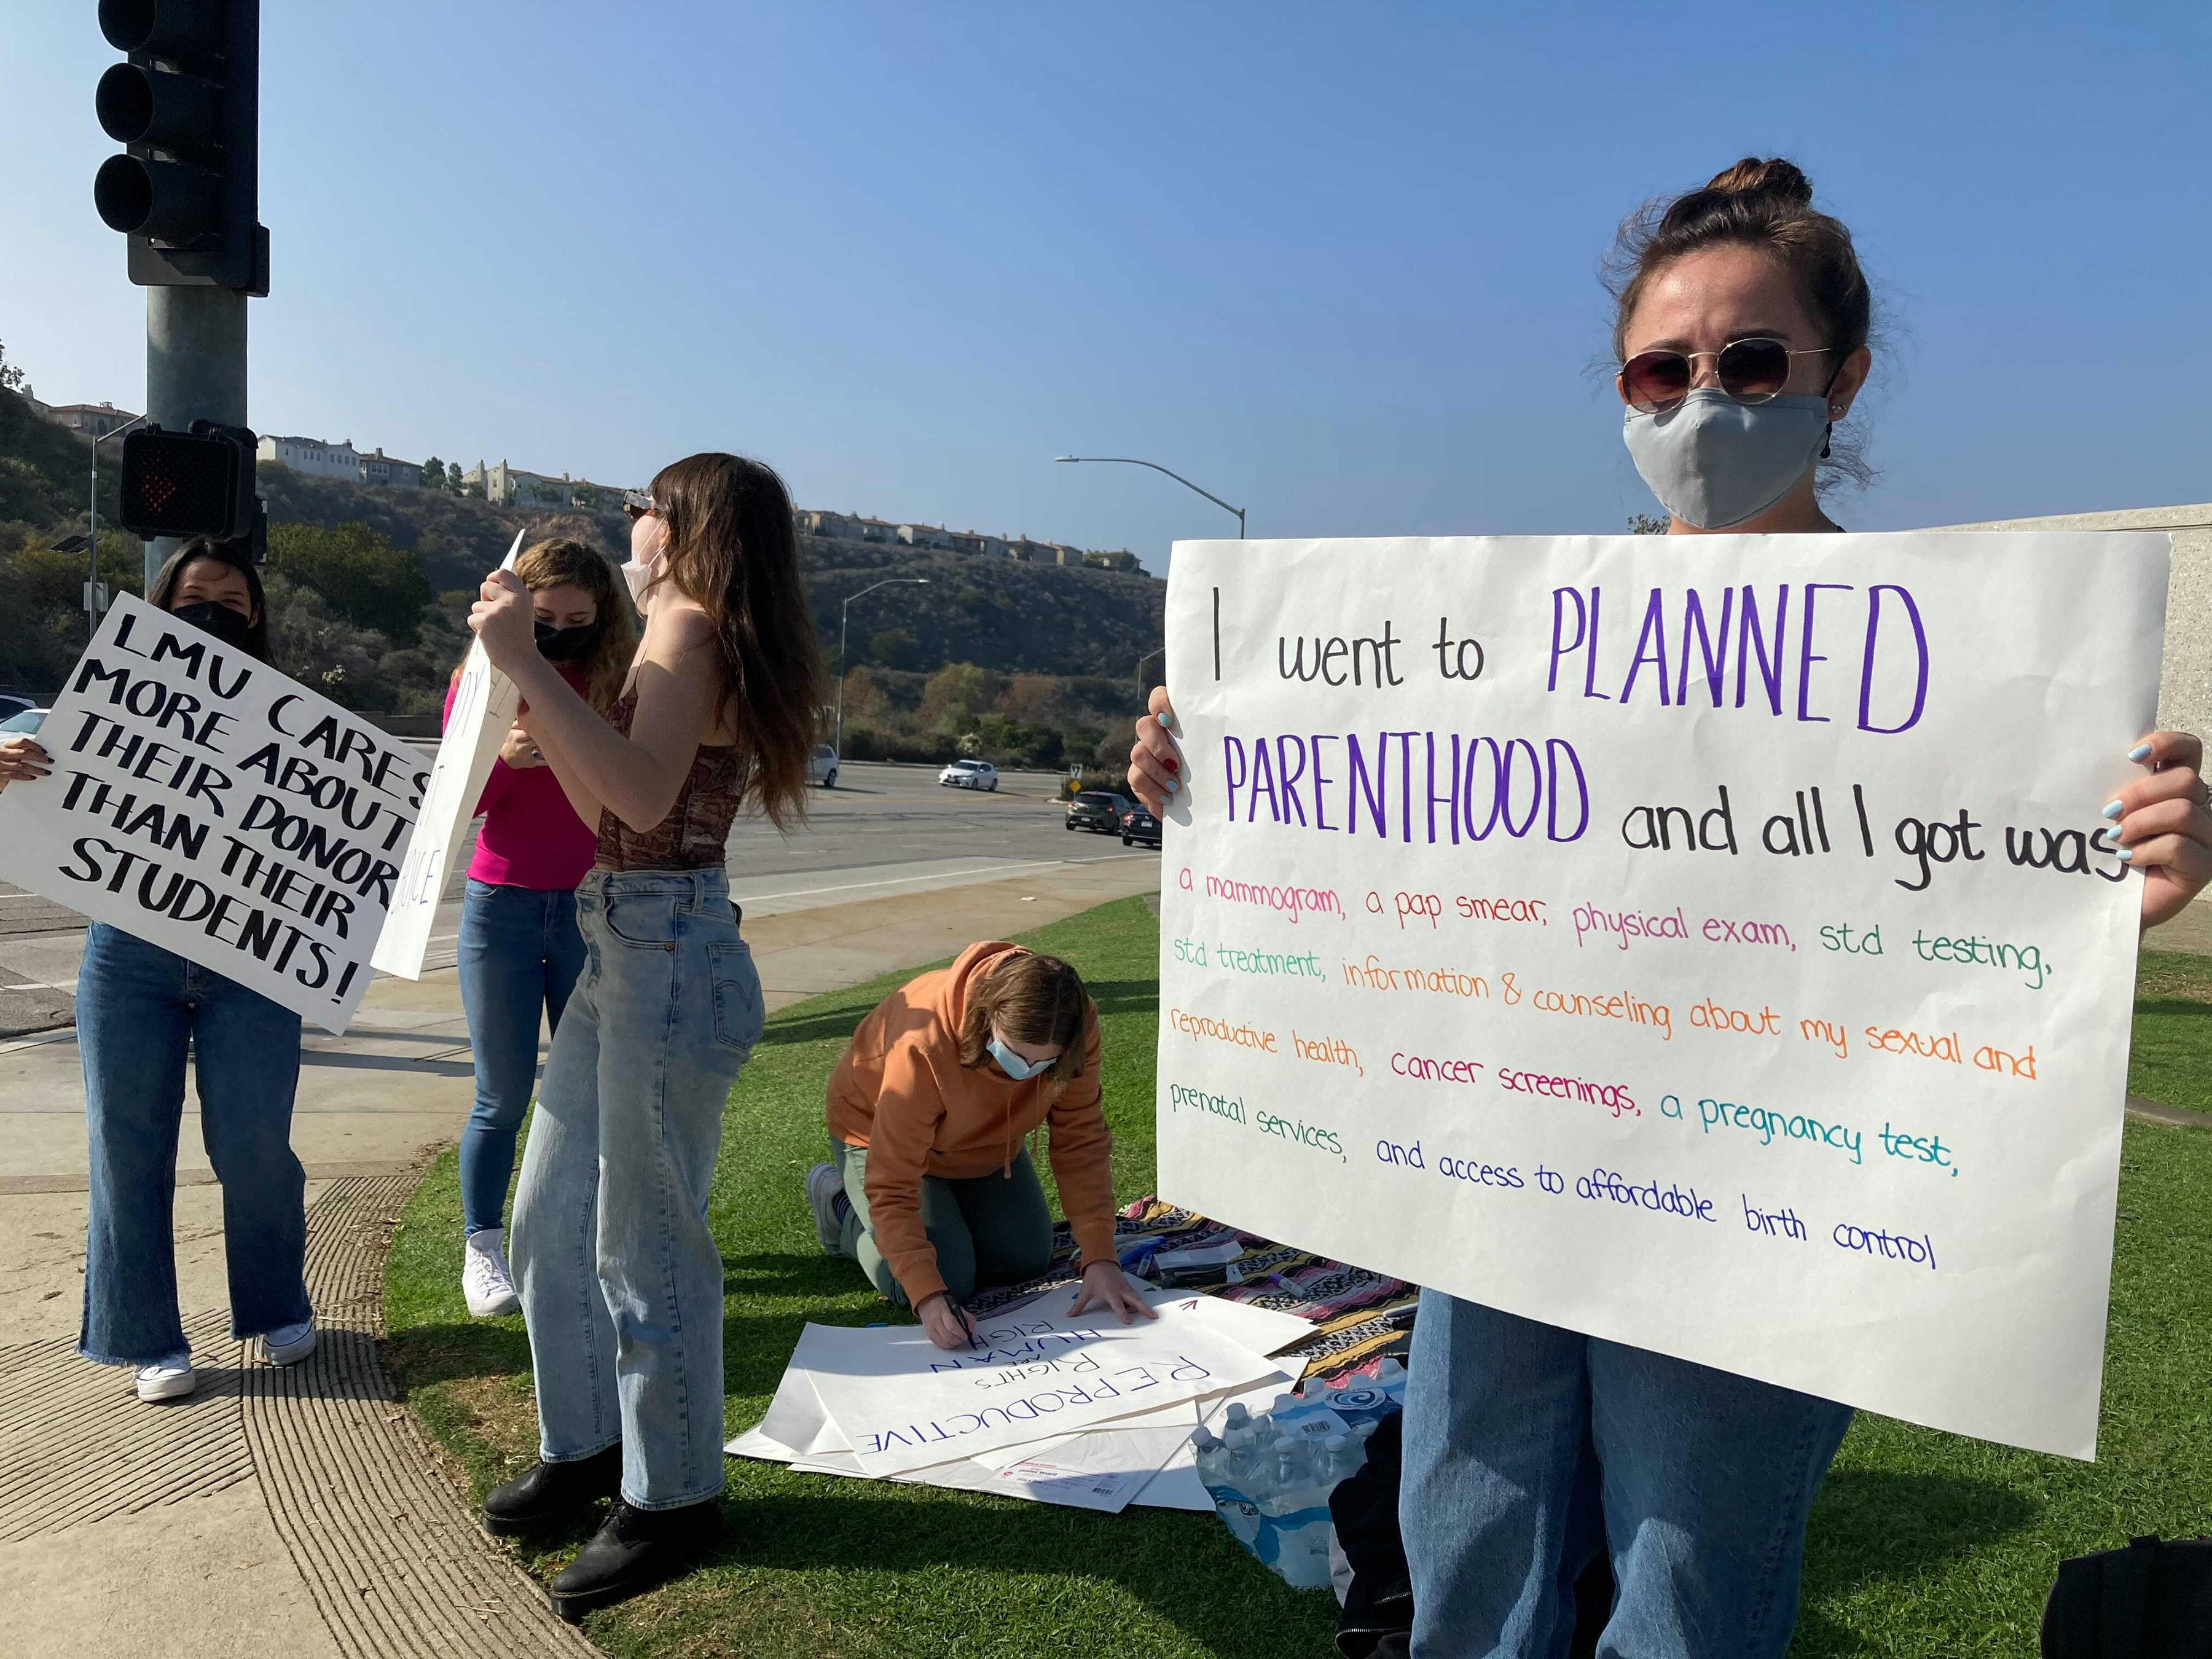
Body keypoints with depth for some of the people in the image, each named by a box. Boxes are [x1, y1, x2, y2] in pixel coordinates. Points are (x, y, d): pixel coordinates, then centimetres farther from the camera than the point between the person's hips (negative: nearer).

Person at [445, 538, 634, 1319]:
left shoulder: (619, 682, 0)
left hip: (593, 908, 1)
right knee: (503, 1096, 5)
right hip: (502, 905, 0)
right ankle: (482, 1249, 19)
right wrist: (505, 757, -20)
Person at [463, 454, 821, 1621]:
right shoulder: (684, 638, 18)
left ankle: (672, 1498, 20)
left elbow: (646, 794, -28)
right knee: (549, 1219, 19)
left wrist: (526, 664, -25)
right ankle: (586, 1446, 36)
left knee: (645, 1243, 2)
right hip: (623, 950, 10)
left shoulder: (691, 626, -11)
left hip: (668, 955, -10)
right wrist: (541, 716, 18)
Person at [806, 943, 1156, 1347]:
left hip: (985, 1140, 5)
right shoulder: (924, 1045, -44)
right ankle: (840, 1202, 10)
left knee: (1026, 1261, 2)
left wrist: (1100, 1259, -28)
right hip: (882, 1135, -5)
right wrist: (928, 1296, -46)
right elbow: (890, 1189, -38)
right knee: (949, 1281, -14)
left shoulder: (1075, 1029, -31)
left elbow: (1081, 1141, -23)